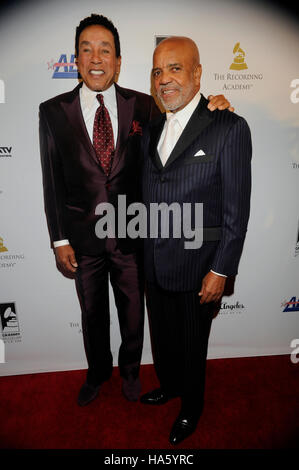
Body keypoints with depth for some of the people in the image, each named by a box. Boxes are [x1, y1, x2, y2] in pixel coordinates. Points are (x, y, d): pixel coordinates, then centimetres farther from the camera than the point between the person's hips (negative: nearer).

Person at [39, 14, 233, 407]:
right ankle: (97, 373, 50)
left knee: (133, 312, 18)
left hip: (131, 234, 0)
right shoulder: (53, 112, -4)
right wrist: (60, 241, -3)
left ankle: (130, 370, 48)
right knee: (92, 314, 20)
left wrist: (210, 105, -16)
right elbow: (53, 182, -2)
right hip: (83, 237, 1)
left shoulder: (143, 106, -3)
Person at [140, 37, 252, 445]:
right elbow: (148, 197, 9)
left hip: (196, 266, -5)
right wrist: (143, 253, 8)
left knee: (192, 345, 17)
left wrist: (221, 271, -14)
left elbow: (237, 210, -13)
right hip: (154, 264, 6)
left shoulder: (229, 128, -12)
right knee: (161, 336, 24)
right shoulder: (152, 129, 7)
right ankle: (169, 385, 54)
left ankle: (191, 408, 45)